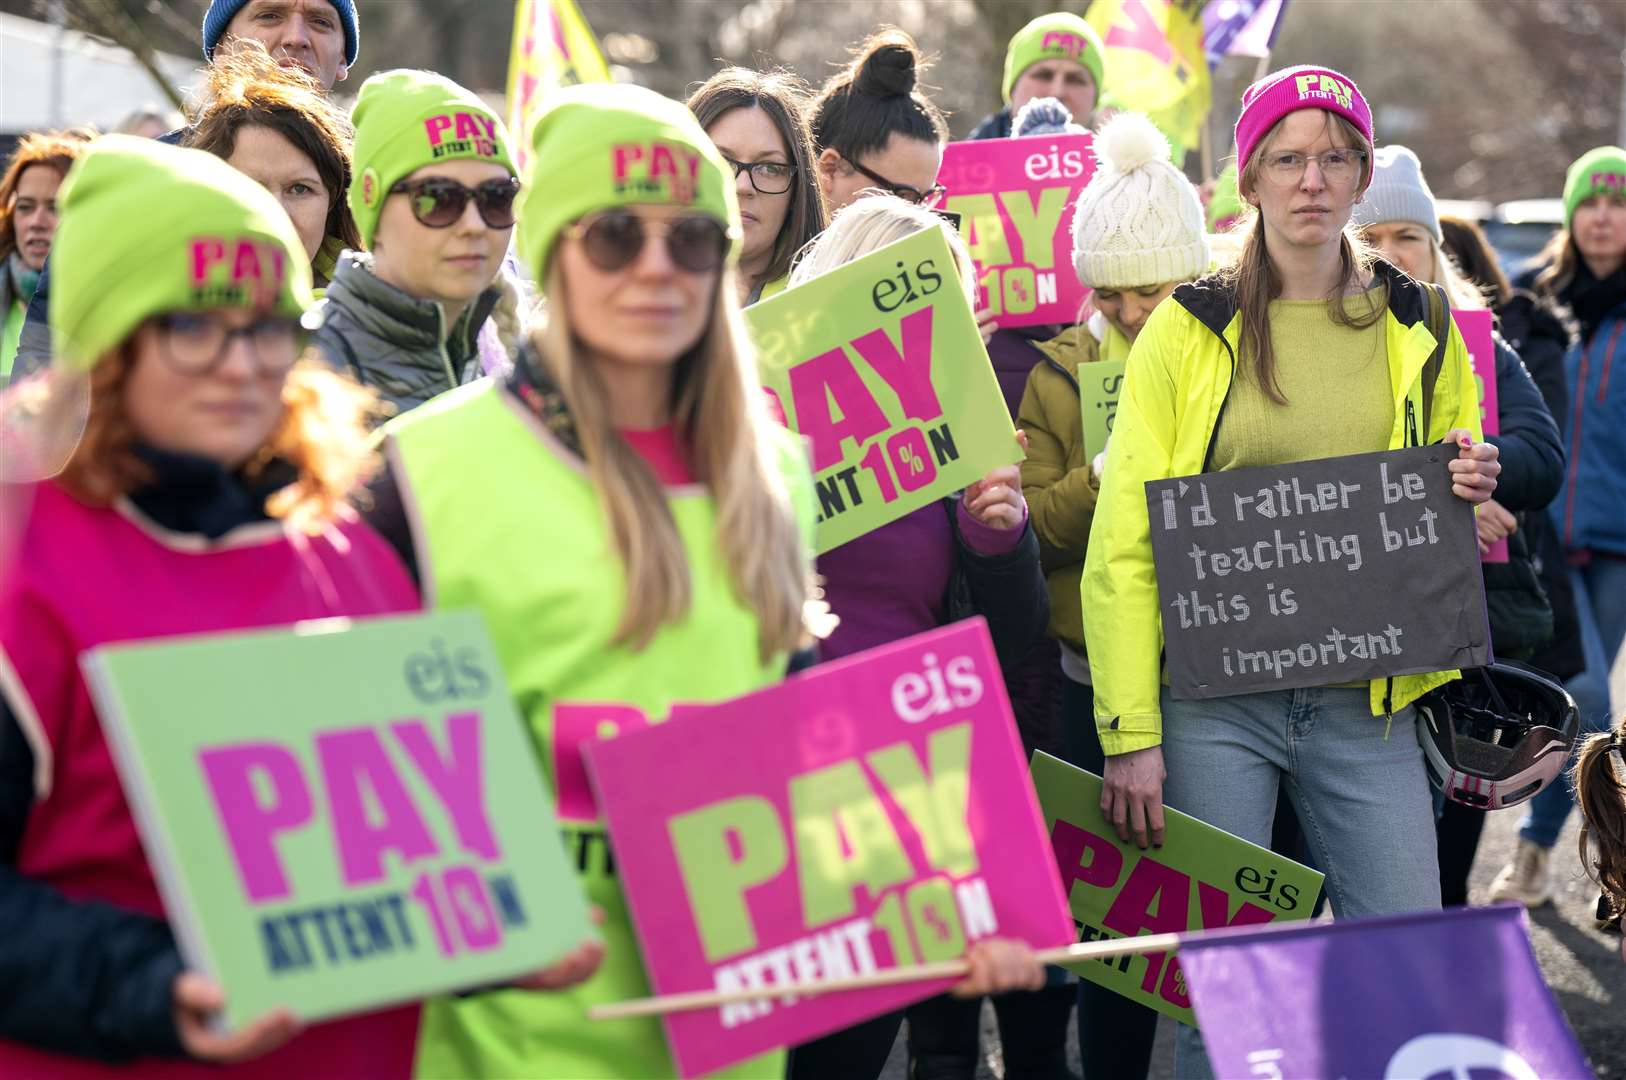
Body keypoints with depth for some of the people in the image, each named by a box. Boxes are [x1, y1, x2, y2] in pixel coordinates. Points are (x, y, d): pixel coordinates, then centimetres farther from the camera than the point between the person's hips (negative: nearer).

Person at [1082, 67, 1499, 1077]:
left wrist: (1470, 491, -4)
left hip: (1365, 702, 2)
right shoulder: (1190, 330, 1)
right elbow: (1124, 544, -2)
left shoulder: (1418, 330, 10)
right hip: (1215, 699, -2)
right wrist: (1129, 734, -9)